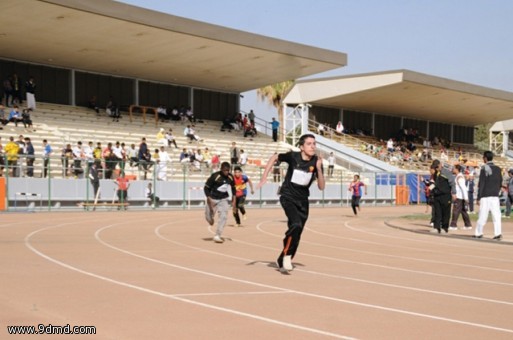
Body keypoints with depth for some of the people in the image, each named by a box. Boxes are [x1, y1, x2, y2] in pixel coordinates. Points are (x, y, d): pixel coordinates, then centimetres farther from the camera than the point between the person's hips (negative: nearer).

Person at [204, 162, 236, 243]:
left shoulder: (230, 177, -7)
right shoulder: (214, 176, -21)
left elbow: (233, 189, 10)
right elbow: (206, 188, -14)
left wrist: (233, 202, 5)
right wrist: (210, 201, -21)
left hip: (224, 199, 3)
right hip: (213, 199, -3)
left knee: (223, 216, -14)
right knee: (208, 217, 4)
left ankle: (217, 236, -8)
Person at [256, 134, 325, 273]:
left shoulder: (316, 161, -8)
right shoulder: (293, 156, -15)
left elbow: (321, 187, -9)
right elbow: (274, 157, 2)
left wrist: (318, 169, -24)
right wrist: (264, 177, -4)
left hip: (302, 200, 4)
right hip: (288, 197, -4)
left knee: (297, 234, 9)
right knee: (296, 224, -28)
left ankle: (282, 261, 28)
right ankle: (287, 255, -10)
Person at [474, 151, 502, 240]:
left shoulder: (484, 169, -8)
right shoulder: (498, 169, 9)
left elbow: (481, 185, -9)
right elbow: (500, 183, 14)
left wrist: (478, 198, -7)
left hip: (485, 196, -5)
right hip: (495, 196, 5)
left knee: (482, 215, 0)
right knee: (496, 215, 1)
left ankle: (479, 233, 6)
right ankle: (498, 233, -6)